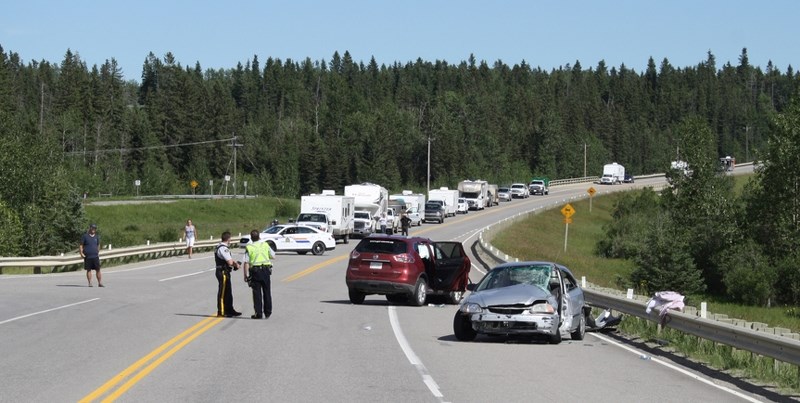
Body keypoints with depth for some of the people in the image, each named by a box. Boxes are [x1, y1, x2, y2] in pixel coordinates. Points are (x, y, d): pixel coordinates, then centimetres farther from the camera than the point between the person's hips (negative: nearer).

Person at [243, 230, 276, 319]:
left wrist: (246, 275, -4)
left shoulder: (249, 247, -3)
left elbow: (246, 262, -7)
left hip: (255, 271, -2)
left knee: (257, 293, 2)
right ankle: (267, 313, 17)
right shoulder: (265, 245, 4)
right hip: (266, 270, 2)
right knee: (267, 292, 12)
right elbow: (273, 256, 11)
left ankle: (258, 313, -1)